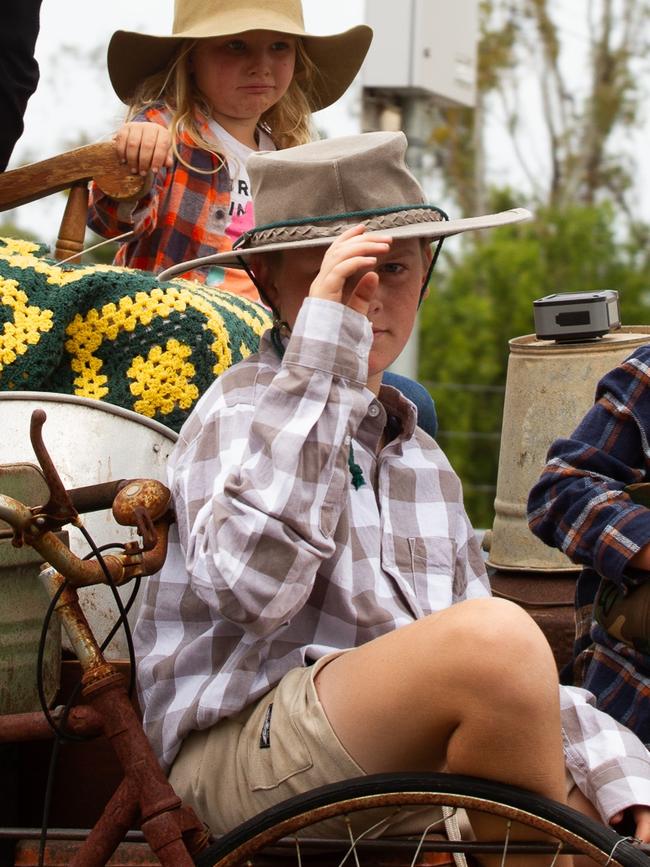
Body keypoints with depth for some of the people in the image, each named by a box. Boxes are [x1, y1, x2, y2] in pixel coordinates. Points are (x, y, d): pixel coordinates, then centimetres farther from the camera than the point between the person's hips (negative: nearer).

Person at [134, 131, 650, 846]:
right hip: (241, 751, -6)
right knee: (498, 632, -28)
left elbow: (497, 678, 16)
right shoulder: (246, 404, 0)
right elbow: (251, 586, -22)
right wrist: (321, 354, -20)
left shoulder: (423, 463, 22)